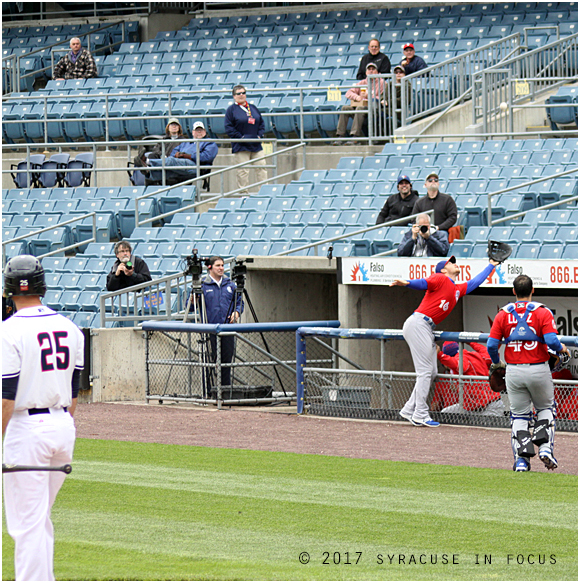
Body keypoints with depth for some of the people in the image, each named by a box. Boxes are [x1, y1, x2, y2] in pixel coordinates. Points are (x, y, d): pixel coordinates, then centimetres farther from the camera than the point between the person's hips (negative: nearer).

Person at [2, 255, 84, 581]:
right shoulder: (69, 328, 7)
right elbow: (75, 390, 13)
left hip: (26, 429, -6)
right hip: (63, 426, 6)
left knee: (27, 521, -4)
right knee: (42, 516, 19)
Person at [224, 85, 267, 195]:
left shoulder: (253, 108, 16)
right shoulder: (231, 110, 0)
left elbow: (262, 123, 19)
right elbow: (229, 128, -6)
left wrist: (260, 135, 2)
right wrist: (240, 137, -14)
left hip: (256, 145, 5)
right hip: (241, 147, -5)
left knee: (261, 168, -1)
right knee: (243, 171, -5)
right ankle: (243, 193, 0)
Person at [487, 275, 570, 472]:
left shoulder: (503, 315, 1)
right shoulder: (543, 313, -7)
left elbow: (491, 345, -5)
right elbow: (551, 341, -18)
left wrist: (497, 363, 15)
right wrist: (561, 348, 4)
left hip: (513, 372, 1)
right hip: (539, 370, -1)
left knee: (519, 415, 11)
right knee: (545, 409, 20)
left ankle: (521, 459, -2)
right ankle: (545, 446, 0)